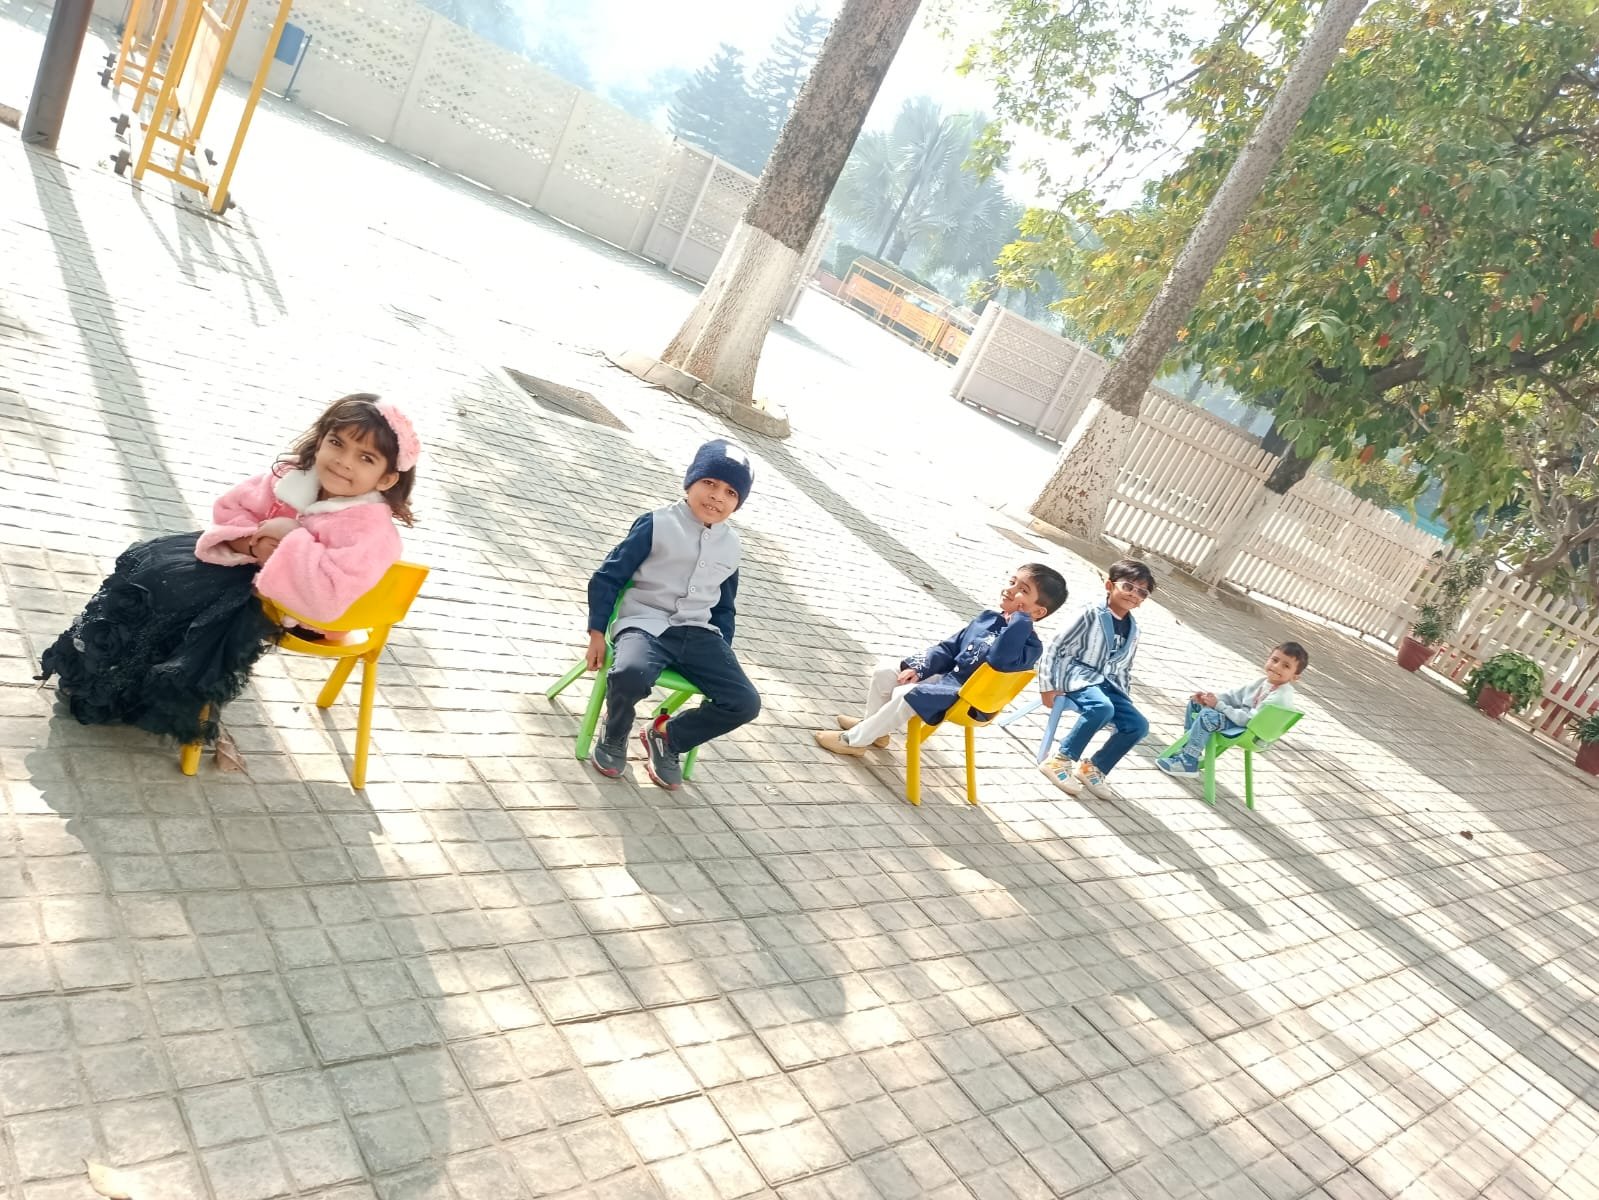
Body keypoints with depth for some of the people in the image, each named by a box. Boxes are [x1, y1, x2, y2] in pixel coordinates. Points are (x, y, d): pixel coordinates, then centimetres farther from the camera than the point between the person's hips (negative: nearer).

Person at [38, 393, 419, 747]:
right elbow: (229, 508, 3)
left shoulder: (370, 529, -30)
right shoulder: (294, 475, -9)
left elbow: (329, 595, -40)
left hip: (286, 606, -8)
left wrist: (291, 537, -34)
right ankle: (94, 669, 24)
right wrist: (252, 543, -18)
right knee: (148, 562, 7)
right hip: (246, 567, 8)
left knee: (178, 596, -17)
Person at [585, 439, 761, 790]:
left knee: (745, 702, -14)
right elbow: (608, 577, -3)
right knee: (629, 674, -39)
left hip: (698, 634, 5)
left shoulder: (730, 546, 11)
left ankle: (667, 737, 10)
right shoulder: (658, 524, -5)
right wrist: (597, 633, -7)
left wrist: (723, 654, 16)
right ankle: (614, 738, -2)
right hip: (645, 624, -5)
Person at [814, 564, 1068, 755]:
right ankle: (873, 728, 21)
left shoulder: (1029, 643, -18)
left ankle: (854, 740, -9)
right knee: (885, 671, 2)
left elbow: (999, 658, -40)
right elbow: (949, 647, 10)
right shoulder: (988, 617, 4)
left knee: (906, 697, -26)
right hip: (945, 676, 8)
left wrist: (1021, 619, -32)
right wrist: (919, 668, -2)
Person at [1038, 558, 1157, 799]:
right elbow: (1057, 646, -10)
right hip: (1078, 676, -7)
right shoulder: (1092, 615, -9)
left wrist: (1124, 698, 14)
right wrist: (1048, 685, -14)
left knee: (1138, 725, -11)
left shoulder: (1132, 628, 13)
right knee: (1102, 707, -36)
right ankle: (1061, 759, -20)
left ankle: (1093, 768, 5)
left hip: (1108, 683, 7)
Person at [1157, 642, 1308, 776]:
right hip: (1240, 719, 10)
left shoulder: (1282, 697, -23)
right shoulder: (1262, 681, 4)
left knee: (1208, 716, -31)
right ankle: (1187, 746, 17)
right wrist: (1213, 697, -9)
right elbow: (1233, 695, 10)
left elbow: (1250, 719, -27)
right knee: (1196, 703, 10)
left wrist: (1218, 705, -25)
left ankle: (1188, 762, -23)